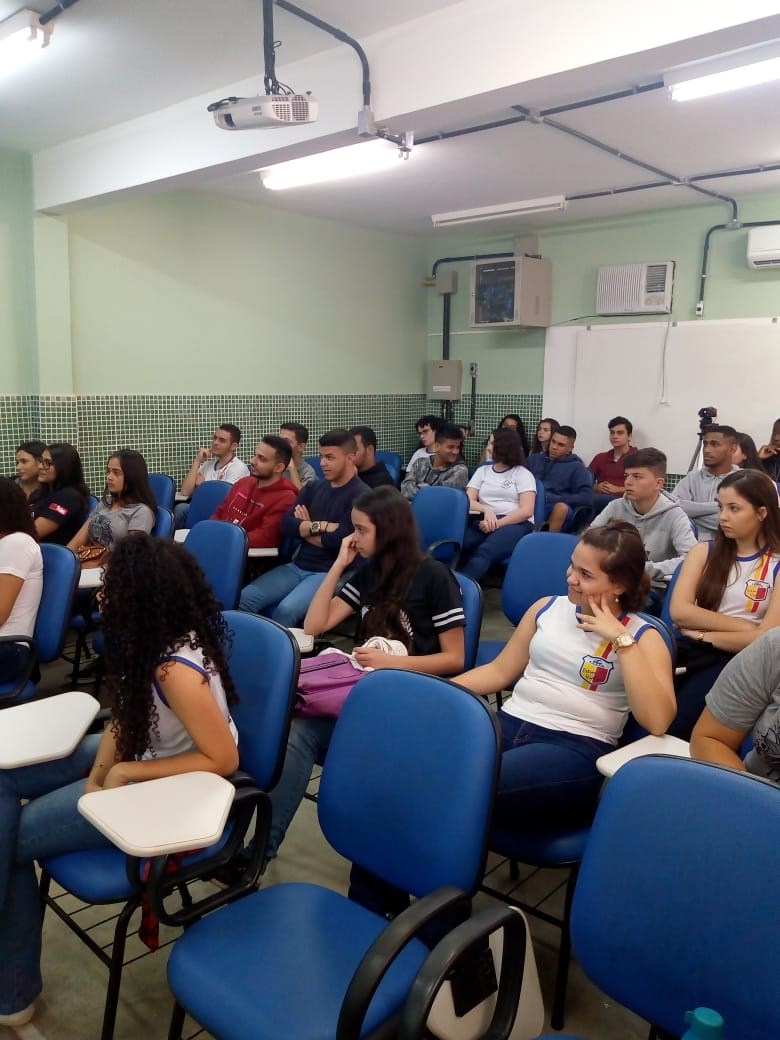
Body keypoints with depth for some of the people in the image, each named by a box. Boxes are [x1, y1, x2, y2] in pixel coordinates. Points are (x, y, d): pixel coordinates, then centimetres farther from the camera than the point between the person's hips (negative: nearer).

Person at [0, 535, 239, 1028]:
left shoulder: (177, 669, -33)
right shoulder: (154, 637, -7)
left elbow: (222, 760, -27)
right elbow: (123, 715, 4)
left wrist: (125, 773, -21)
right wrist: (96, 777, -10)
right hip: (138, 753, 9)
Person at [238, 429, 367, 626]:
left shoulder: (361, 495, -7)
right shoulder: (313, 488, 13)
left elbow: (339, 541, -18)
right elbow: (286, 525, 3)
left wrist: (305, 530, -1)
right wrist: (320, 526, -12)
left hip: (330, 573, -6)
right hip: (297, 567, 7)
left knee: (286, 610, -30)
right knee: (245, 597, -12)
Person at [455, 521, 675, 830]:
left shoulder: (643, 638, 2)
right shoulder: (547, 608, 14)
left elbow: (657, 722, -14)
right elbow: (499, 671, 19)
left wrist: (621, 639, -15)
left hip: (578, 747, -4)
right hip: (509, 724, 5)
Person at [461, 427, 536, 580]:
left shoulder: (523, 474, 9)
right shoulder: (482, 470, 22)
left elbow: (526, 511, -4)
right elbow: (468, 501, 9)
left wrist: (496, 524, -15)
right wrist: (486, 510, -13)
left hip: (515, 524, -4)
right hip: (485, 521, 4)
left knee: (483, 552, -39)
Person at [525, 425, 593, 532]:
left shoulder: (577, 468, 12)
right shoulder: (534, 459, 24)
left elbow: (586, 497, -1)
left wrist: (550, 498, -10)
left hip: (555, 509, -2)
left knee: (562, 507, -37)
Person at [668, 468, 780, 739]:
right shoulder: (704, 552, 13)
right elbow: (679, 612, -1)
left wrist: (703, 633, -4)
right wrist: (743, 626, -7)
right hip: (689, 650, 3)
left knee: (670, 725, -29)